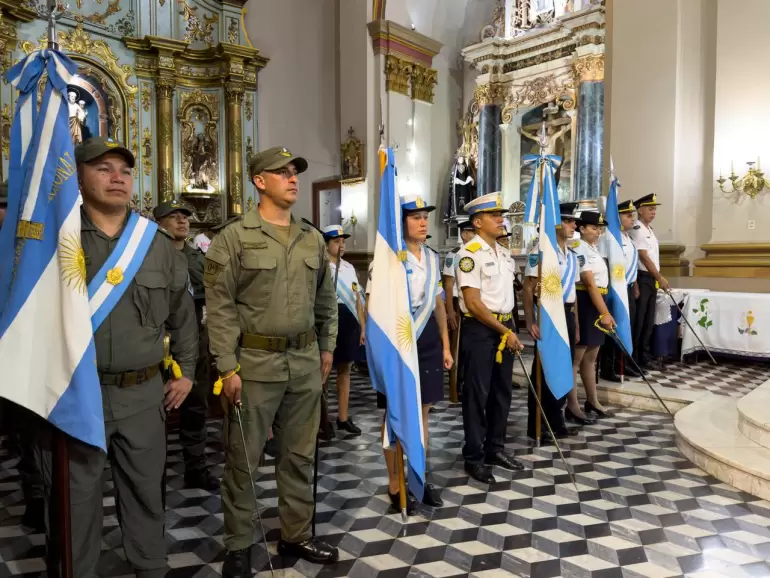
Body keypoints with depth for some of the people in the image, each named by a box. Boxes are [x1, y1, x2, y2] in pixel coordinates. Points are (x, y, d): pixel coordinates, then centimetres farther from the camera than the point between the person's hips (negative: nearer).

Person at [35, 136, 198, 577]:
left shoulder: (158, 242, 6)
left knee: (147, 490, 15)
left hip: (144, 393, 3)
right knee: (76, 498, 11)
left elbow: (183, 313, 14)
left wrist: (186, 371, 12)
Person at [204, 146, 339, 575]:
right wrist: (227, 366, -12)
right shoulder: (234, 237, -5)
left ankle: (297, 535, 31)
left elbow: (326, 300, 17)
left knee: (300, 455, 14)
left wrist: (327, 348, 13)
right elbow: (219, 306, -8)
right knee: (243, 458, 7)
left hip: (305, 362, 5)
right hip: (254, 362, -4)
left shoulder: (314, 239, 10)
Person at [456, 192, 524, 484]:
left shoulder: (504, 254, 13)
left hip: (505, 328, 8)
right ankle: (474, 457, 12)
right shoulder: (470, 253, -13)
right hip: (480, 330, -8)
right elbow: (473, 302, -18)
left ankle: (494, 448, 28)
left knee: (502, 391, 14)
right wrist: (504, 331, -14)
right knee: (477, 394, 0)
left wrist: (511, 330, 9)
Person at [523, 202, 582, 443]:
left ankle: (556, 419, 29)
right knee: (543, 369, 0)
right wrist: (530, 322, -20)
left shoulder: (572, 254, 14)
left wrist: (576, 323, 18)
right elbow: (528, 289, -15)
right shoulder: (541, 251, -12)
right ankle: (536, 425, 12)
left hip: (567, 314, 8)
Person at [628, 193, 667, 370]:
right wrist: (660, 278, -12)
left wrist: (657, 279, 14)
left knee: (648, 321, 13)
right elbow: (644, 257, -17)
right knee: (638, 321, -5)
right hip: (642, 279, -9)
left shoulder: (649, 229, 17)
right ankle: (632, 359, 2)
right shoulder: (636, 229, -13)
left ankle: (644, 357, 21)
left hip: (651, 279, 9)